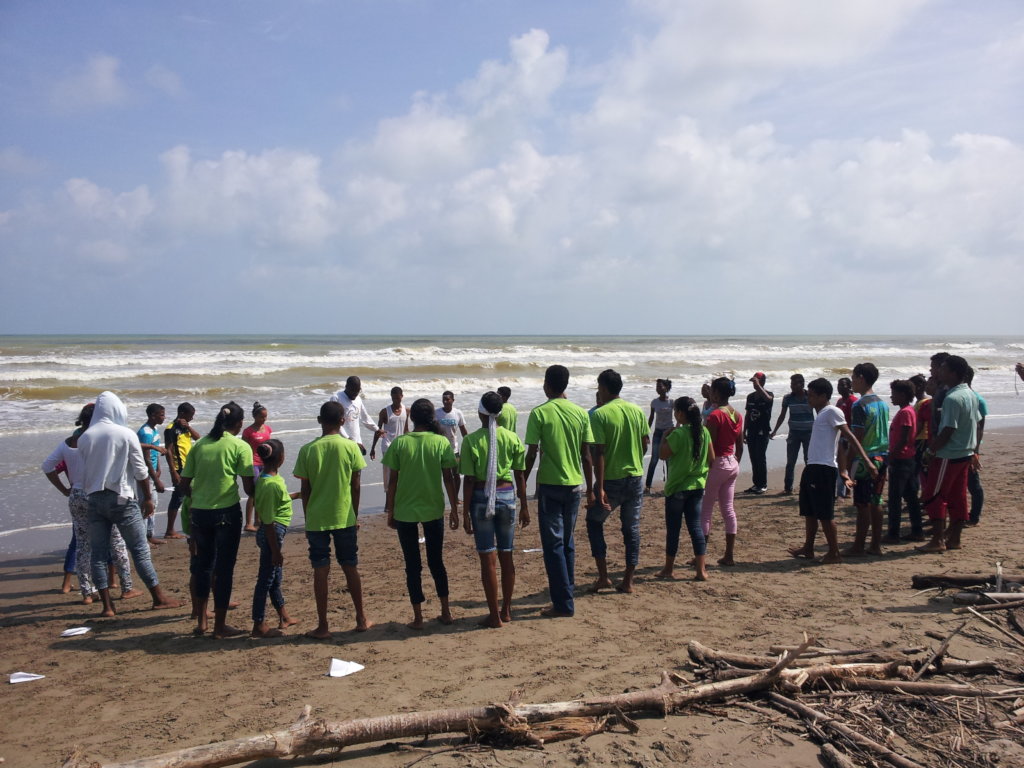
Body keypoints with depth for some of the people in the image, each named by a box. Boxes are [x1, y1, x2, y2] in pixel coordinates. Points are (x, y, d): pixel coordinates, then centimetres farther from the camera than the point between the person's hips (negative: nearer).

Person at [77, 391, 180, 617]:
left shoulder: (85, 437, 1)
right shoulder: (126, 435, -9)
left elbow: (85, 471, 7)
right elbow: (140, 470, -5)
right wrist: (147, 497, 4)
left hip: (94, 498, 3)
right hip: (121, 498, -3)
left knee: (98, 554, 7)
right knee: (140, 549, 4)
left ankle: (107, 606, 9)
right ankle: (159, 597, 11)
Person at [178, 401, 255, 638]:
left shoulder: (199, 444, 6)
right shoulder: (240, 447, -6)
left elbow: (184, 484, 8)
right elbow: (249, 488, -8)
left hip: (199, 512, 4)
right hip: (227, 512, -4)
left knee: (203, 564, 19)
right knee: (224, 567, 6)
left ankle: (201, 621, 26)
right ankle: (220, 626, 12)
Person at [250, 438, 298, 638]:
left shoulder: (271, 478, 6)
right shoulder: (270, 484, -23)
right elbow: (268, 521, -23)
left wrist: (297, 495, 30)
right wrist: (275, 551, -20)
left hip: (275, 532, 10)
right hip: (272, 534, -10)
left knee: (275, 577, 20)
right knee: (266, 579, 0)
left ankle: (284, 617, 34)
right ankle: (259, 625, 11)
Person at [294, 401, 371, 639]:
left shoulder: (307, 450, -6)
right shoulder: (351, 447, -6)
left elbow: (305, 489, -2)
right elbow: (356, 486, -2)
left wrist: (307, 519, 9)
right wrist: (355, 516, 9)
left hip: (316, 520, 0)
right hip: (344, 518, 0)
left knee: (321, 571, 6)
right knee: (351, 568, 13)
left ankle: (323, 627, 11)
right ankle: (361, 619, 22)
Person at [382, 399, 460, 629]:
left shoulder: (400, 443, -6)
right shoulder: (442, 442, -5)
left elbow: (393, 481, -4)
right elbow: (449, 479, -4)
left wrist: (390, 512, 5)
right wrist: (454, 510, 5)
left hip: (405, 511, -1)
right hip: (433, 509, 1)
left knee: (413, 565, 9)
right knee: (436, 561, 16)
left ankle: (418, 617, 12)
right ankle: (446, 612, 22)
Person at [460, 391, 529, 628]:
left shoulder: (471, 440, -8)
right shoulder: (512, 438, -1)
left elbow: (469, 480, -9)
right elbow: (520, 476, 2)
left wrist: (465, 512, -3)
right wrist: (524, 506, 12)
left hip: (481, 498, -3)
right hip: (507, 495, 3)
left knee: (488, 559, 3)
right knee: (506, 557, 14)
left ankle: (495, 616, 8)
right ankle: (506, 611, 25)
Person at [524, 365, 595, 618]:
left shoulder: (539, 413, -9)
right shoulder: (581, 413, 2)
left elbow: (532, 454, -10)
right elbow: (586, 455, 5)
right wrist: (590, 489, 13)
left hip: (549, 485, -4)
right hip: (574, 484, 5)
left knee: (553, 544, 1)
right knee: (568, 542, 19)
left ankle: (563, 603, 1)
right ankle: (567, 590, 27)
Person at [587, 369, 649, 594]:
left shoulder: (599, 414, -13)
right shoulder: (637, 411, 3)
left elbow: (599, 453, -16)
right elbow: (645, 444, 9)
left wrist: (600, 488, -16)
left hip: (612, 480, -4)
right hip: (635, 477, 5)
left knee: (594, 521, 14)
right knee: (632, 528, 12)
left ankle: (603, 576, 9)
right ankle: (628, 581, 16)